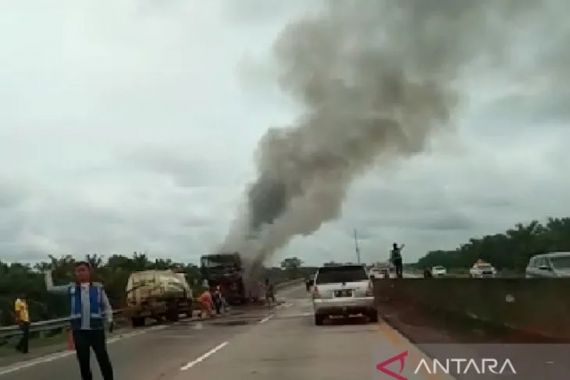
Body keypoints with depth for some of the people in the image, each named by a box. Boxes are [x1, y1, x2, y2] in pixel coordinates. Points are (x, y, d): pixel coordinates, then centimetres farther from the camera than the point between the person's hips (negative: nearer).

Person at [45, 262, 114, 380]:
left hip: (97, 329, -1)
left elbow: (106, 306, 8)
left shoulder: (98, 288, 4)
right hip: (79, 331, 1)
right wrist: (48, 273, 22)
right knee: (83, 361, 7)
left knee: (103, 359, 1)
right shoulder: (71, 288, 7)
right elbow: (50, 288, 14)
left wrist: (110, 320, -5)